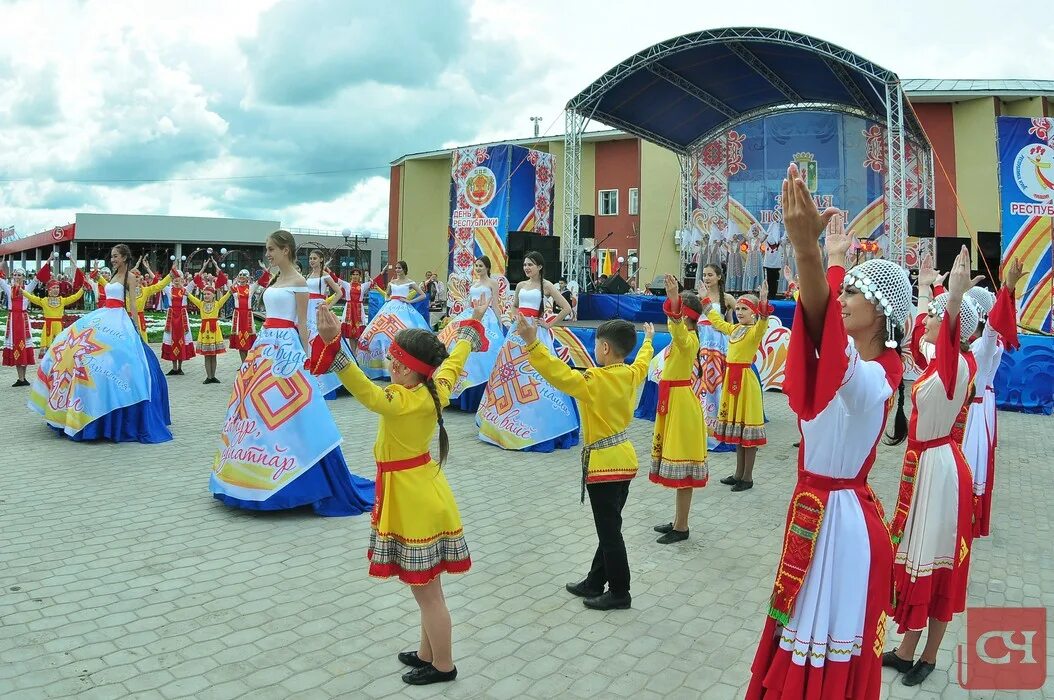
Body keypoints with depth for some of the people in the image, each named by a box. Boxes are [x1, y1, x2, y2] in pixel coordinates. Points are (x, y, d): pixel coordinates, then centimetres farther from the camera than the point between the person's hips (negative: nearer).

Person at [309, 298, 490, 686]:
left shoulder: (401, 402, -26)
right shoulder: (437, 389, -3)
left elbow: (362, 388, -42)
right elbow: (457, 356, 13)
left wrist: (332, 343, -54)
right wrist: (474, 321, 29)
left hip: (412, 496, -9)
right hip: (423, 488, 9)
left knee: (427, 591, 8)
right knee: (428, 587, 22)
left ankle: (443, 666, 24)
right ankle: (427, 654, 38)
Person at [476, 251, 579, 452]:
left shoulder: (546, 285, -3)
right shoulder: (520, 285, 13)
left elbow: (567, 308, -9)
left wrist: (549, 325, -7)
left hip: (535, 332, -6)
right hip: (518, 331, 6)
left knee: (534, 376, -7)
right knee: (510, 373, 7)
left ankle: (535, 424, 0)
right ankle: (510, 421, 18)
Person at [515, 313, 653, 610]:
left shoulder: (594, 381, -22)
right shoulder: (630, 374, 2)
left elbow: (559, 373, -34)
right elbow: (642, 361, 24)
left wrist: (532, 343, -40)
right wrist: (647, 340, 44)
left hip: (603, 463, -9)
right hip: (624, 459, 9)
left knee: (609, 531, 4)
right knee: (609, 528, 17)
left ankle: (619, 593, 16)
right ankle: (595, 583, 31)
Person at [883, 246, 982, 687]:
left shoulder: (957, 366, -19)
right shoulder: (937, 357, 4)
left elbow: (948, 342, -43)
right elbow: (919, 336, 25)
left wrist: (954, 300, -60)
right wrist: (923, 292, 34)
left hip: (937, 466, -9)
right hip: (922, 461, 9)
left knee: (933, 559, 4)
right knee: (915, 555, 14)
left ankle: (927, 655, 19)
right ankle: (908, 649, 26)